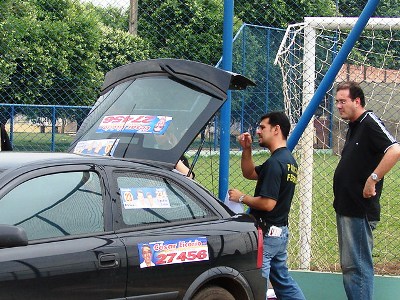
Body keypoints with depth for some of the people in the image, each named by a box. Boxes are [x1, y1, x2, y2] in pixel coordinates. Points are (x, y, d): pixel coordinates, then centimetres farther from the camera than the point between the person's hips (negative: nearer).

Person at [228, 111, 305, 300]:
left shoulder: (275, 162, -19)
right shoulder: (288, 159, 13)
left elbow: (268, 203, -25)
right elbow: (249, 173, 23)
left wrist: (241, 198, -11)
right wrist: (246, 149, 9)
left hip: (267, 233, -10)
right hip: (281, 231, 10)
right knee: (283, 279, 17)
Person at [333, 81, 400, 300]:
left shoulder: (370, 124, -13)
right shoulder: (353, 127, 18)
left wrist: (373, 179, -26)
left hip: (359, 209, -11)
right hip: (346, 207, 11)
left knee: (357, 265, -9)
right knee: (349, 265, 14)